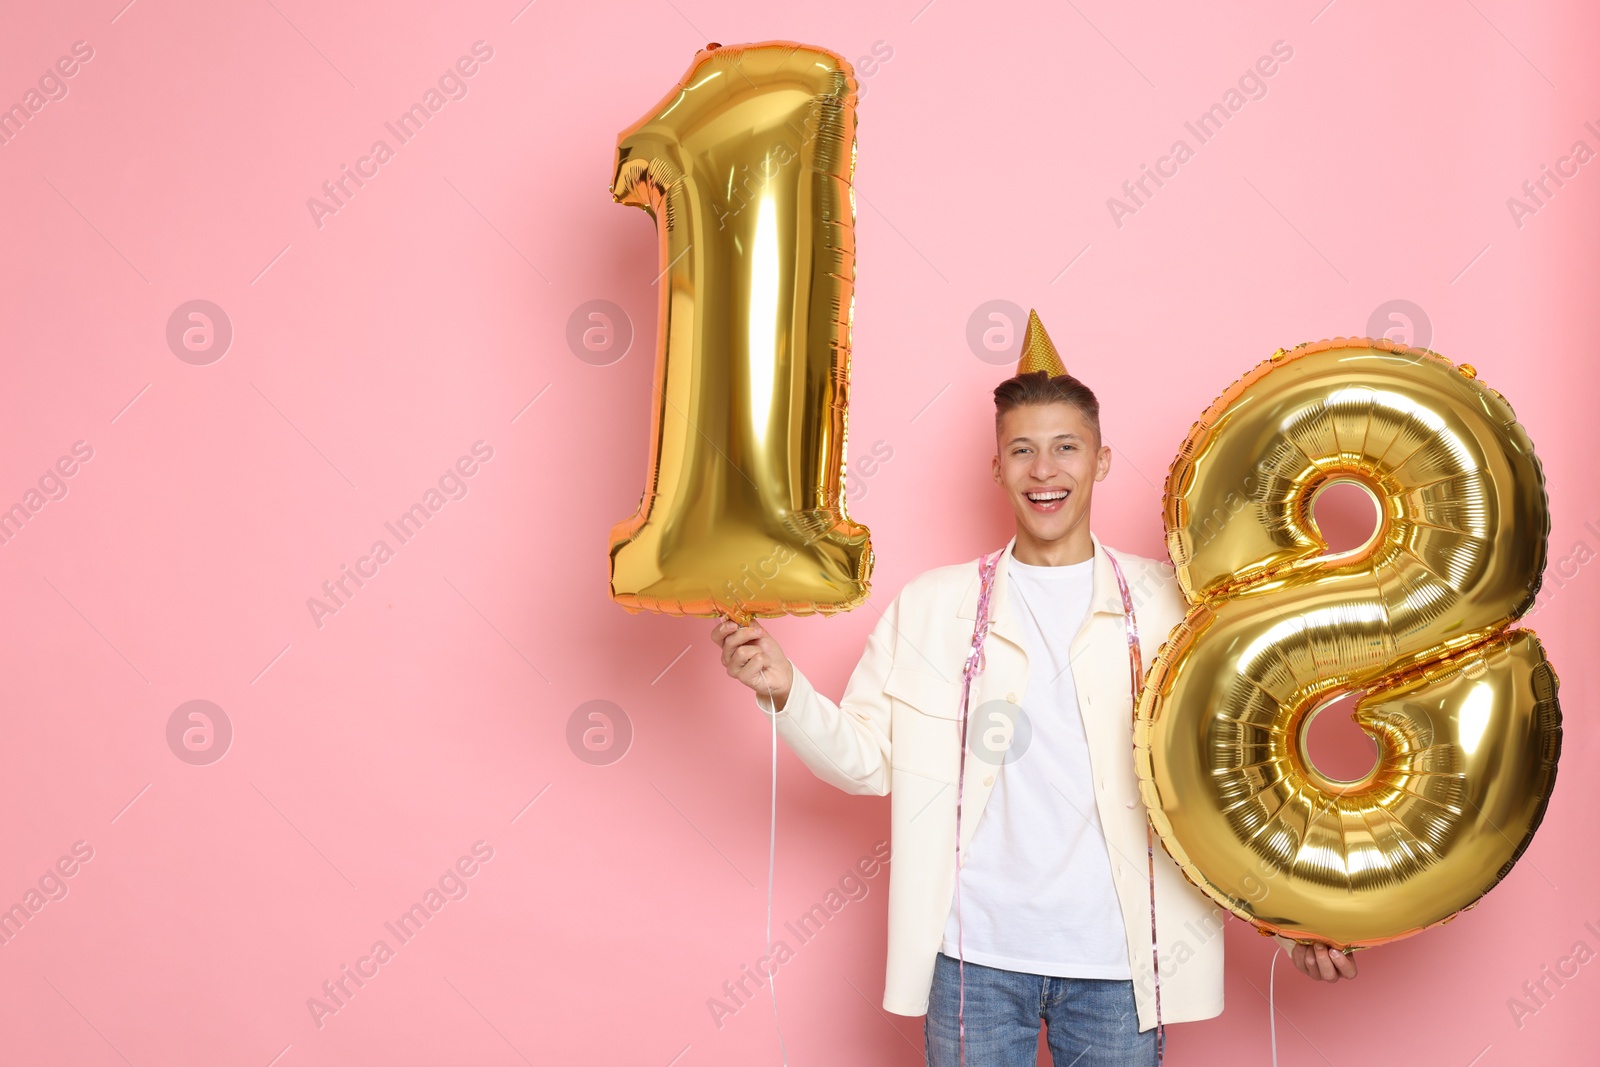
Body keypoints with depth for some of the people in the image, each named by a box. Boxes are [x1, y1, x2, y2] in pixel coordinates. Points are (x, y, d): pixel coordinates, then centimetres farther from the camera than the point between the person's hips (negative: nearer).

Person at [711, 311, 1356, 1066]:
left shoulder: (1167, 602, 1)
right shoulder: (929, 606, 4)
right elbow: (867, 760, 2)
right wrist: (783, 692, -13)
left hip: (1119, 963, 0)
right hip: (975, 957, 1)